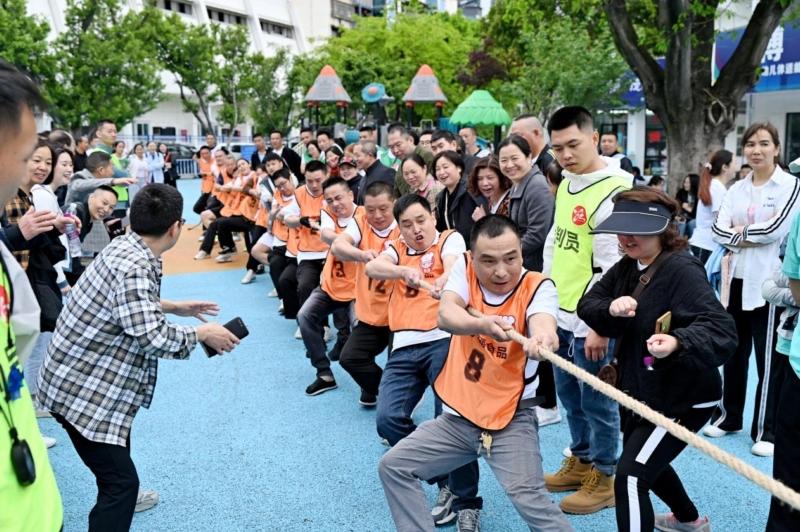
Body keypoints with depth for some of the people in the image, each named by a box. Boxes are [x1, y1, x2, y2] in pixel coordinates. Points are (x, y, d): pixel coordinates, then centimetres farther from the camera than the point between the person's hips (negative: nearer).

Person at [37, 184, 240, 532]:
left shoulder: (124, 247, 0)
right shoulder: (133, 267, -29)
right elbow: (152, 337, -34)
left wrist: (173, 306, 18)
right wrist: (202, 333, -19)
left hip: (82, 378, 11)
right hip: (81, 390, -11)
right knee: (121, 480, -8)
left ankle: (120, 497, 56)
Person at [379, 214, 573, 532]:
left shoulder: (537, 287, -13)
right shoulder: (465, 268, -6)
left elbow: (543, 324, -35)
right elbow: (446, 315, -24)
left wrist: (543, 339, -60)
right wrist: (482, 324, -45)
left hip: (511, 420, -4)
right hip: (458, 417, 4)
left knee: (529, 499, -23)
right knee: (393, 466, 4)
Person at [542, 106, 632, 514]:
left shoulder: (613, 191, -18)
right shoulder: (566, 184, 10)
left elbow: (614, 267, -21)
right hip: (561, 312, 9)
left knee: (596, 400, 5)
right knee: (569, 393, 20)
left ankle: (605, 479, 23)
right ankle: (581, 461, 38)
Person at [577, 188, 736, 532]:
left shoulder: (682, 271, -24)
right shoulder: (626, 267, 0)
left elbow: (722, 331, -33)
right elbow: (586, 305, -4)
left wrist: (677, 342, -52)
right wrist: (610, 308, -26)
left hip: (683, 398, -9)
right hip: (639, 392, 9)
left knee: (630, 477, -15)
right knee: (646, 464, 29)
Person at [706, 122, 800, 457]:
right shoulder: (736, 189, 11)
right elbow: (719, 230, -1)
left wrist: (740, 232, -5)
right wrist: (754, 235, -13)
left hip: (768, 282, -5)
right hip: (736, 279, 5)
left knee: (769, 359, 0)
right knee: (733, 352, 15)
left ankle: (767, 431, 11)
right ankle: (728, 416, 29)